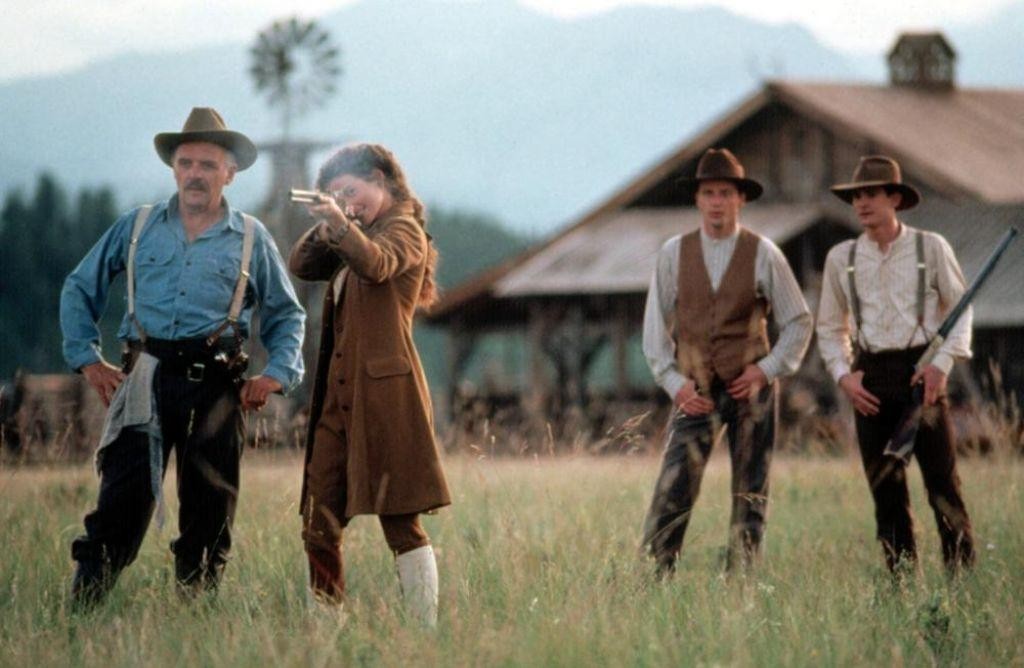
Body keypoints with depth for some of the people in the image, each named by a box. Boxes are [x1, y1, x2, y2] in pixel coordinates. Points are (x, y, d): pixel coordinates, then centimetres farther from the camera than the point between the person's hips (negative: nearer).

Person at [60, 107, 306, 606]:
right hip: (146, 378, -1)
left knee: (209, 508, 3)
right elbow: (80, 289, 19)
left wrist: (277, 374, 3)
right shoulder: (137, 227, 13)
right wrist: (87, 359, 8)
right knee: (124, 495, -13)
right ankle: (82, 610, -13)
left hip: (216, 383, 1)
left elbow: (287, 315, 19)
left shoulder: (251, 239, 12)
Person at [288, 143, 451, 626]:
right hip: (339, 394, 8)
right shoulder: (358, 238, 23)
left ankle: (427, 630, -9)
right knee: (318, 526, 4)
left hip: (385, 390, -8)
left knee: (400, 522, -10)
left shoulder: (404, 230, -2)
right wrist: (326, 228, 1)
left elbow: (377, 263, -23)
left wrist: (341, 224, -37)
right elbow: (300, 265, 15)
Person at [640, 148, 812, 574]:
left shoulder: (763, 254, 0)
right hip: (695, 391, 0)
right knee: (672, 492, -12)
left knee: (750, 496, 4)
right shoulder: (674, 253, 3)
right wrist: (674, 382, -4)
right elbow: (656, 326, 7)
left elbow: (798, 323, 6)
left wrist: (767, 368, -6)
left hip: (749, 388, 0)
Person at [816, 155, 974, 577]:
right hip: (870, 382, 2)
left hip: (921, 372, -2)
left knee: (943, 482, -7)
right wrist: (842, 374, 1)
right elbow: (830, 327, 17)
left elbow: (960, 310, 7)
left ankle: (962, 574, -4)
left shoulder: (930, 248, 4)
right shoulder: (841, 258, 10)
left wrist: (942, 364, -7)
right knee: (886, 490, 2)